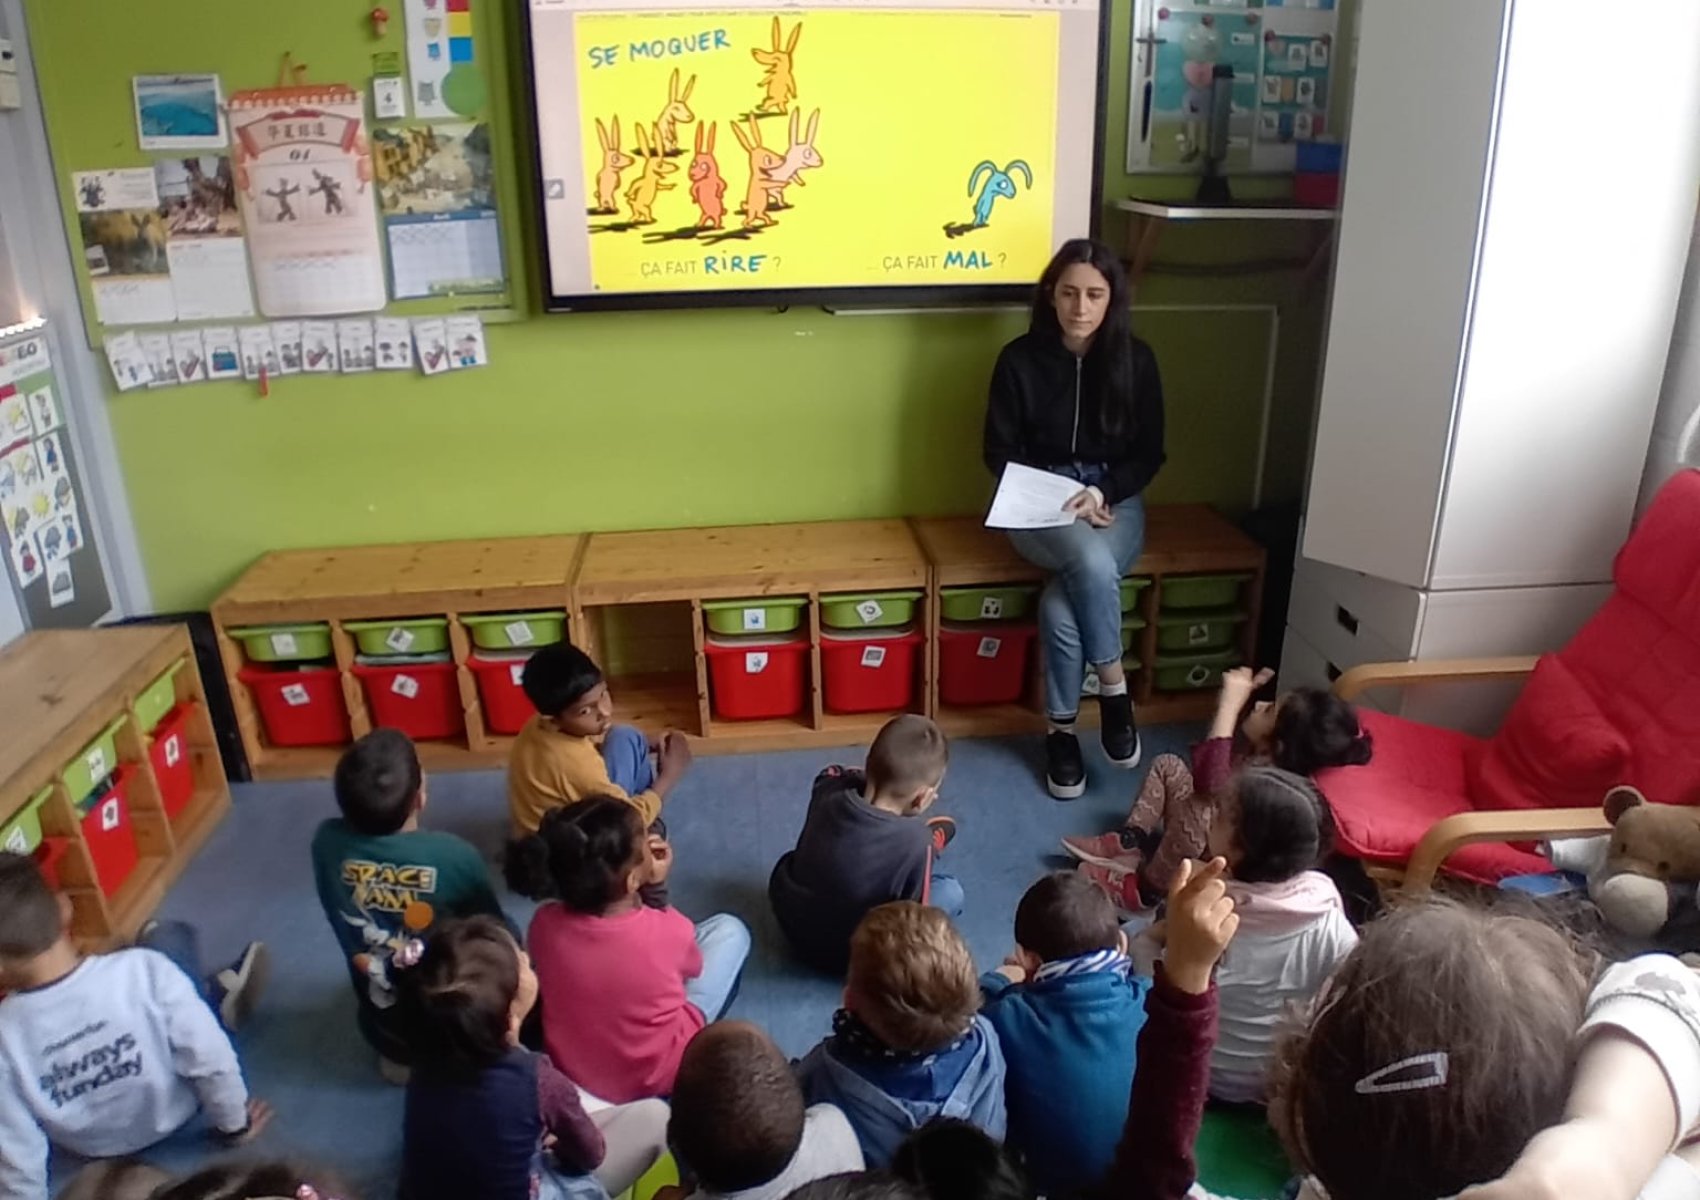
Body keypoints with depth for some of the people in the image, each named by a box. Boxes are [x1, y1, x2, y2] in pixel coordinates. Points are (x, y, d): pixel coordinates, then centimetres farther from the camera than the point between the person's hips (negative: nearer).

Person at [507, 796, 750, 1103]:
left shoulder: (544, 924, -21)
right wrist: (655, 887, -2)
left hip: (569, 1068, 4)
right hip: (657, 1076, -3)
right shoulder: (668, 931, -29)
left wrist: (646, 885, -4)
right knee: (729, 929, 9)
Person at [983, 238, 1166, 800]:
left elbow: (1148, 453, 2)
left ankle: (1062, 728, -8)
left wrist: (1102, 492, -16)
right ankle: (1114, 687, -13)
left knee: (1061, 605, -29)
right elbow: (1000, 452, -1)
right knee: (1091, 562, -36)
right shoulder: (1020, 359, -5)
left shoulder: (1136, 359, -1)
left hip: (1115, 501, 1)